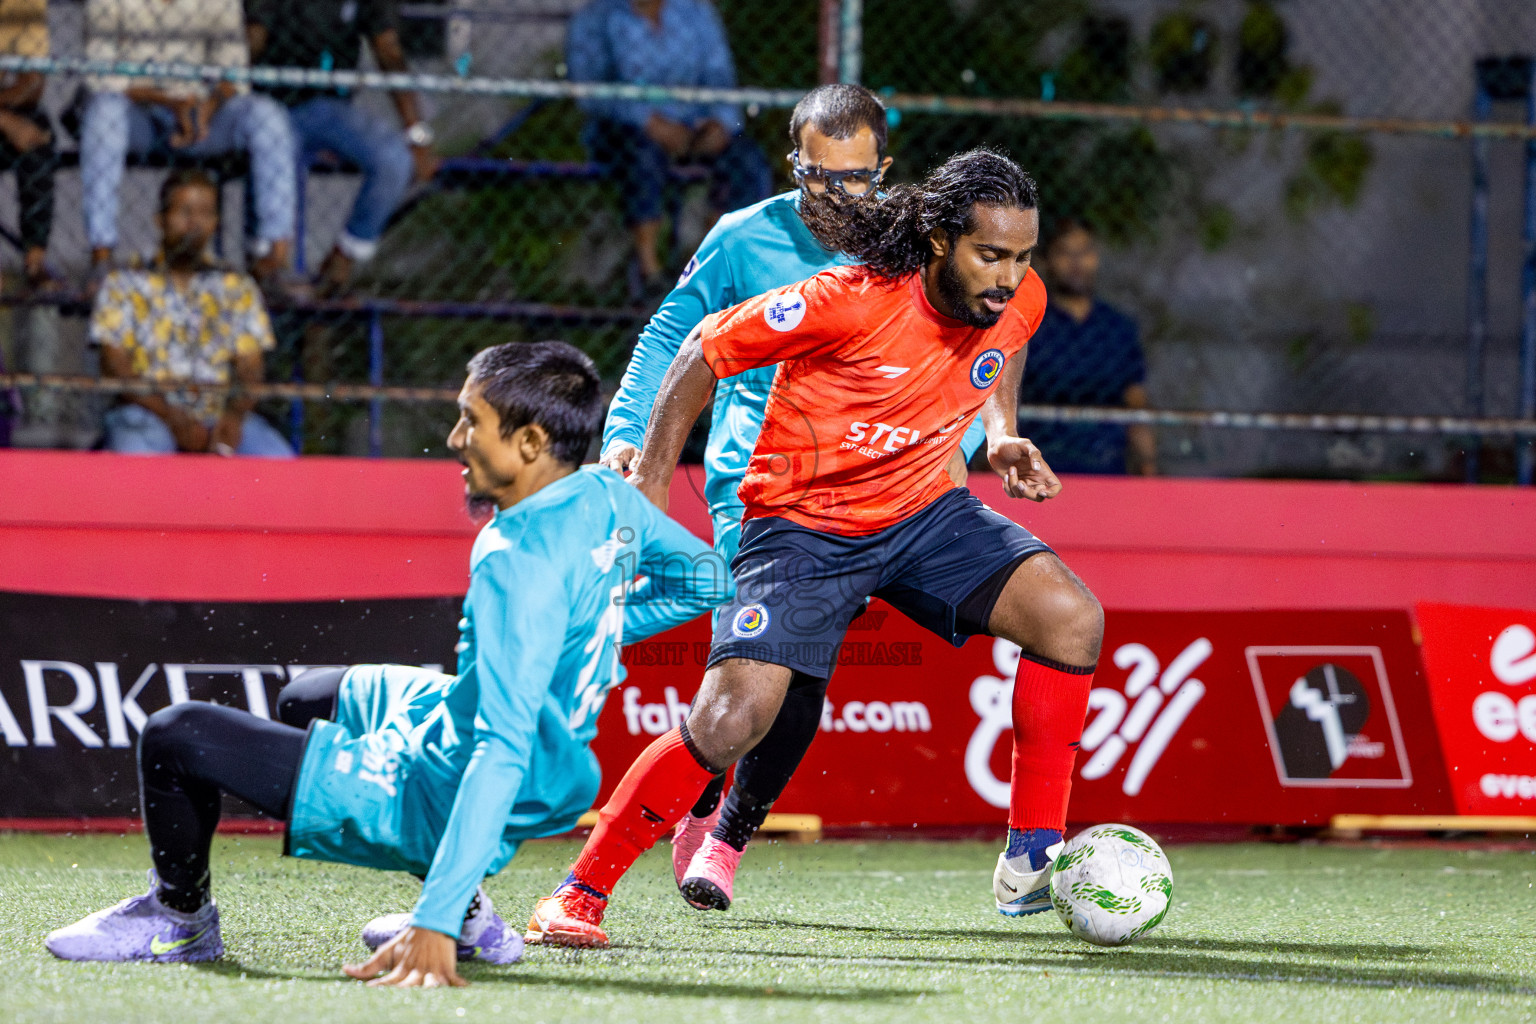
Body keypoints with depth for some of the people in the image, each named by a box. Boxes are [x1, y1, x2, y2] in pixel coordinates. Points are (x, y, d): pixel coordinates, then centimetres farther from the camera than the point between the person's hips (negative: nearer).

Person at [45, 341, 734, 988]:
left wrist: (434, 924, -38)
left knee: (175, 737, -10)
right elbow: (705, 580, 13)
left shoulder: (519, 561, -30)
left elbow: (502, 751, -35)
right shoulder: (607, 495, -5)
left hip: (438, 800, -10)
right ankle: (466, 912, 22)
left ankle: (180, 918, 20)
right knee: (316, 695, 37)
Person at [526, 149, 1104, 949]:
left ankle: (1033, 862, -9)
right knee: (728, 723, -20)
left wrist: (1001, 432, 6)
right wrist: (652, 479, -13)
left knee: (1071, 617, -18)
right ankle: (578, 896, -4)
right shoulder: (851, 301, -28)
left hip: (922, 509, 5)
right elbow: (705, 350, -15)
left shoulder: (1019, 300, -10)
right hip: (802, 522, -5)